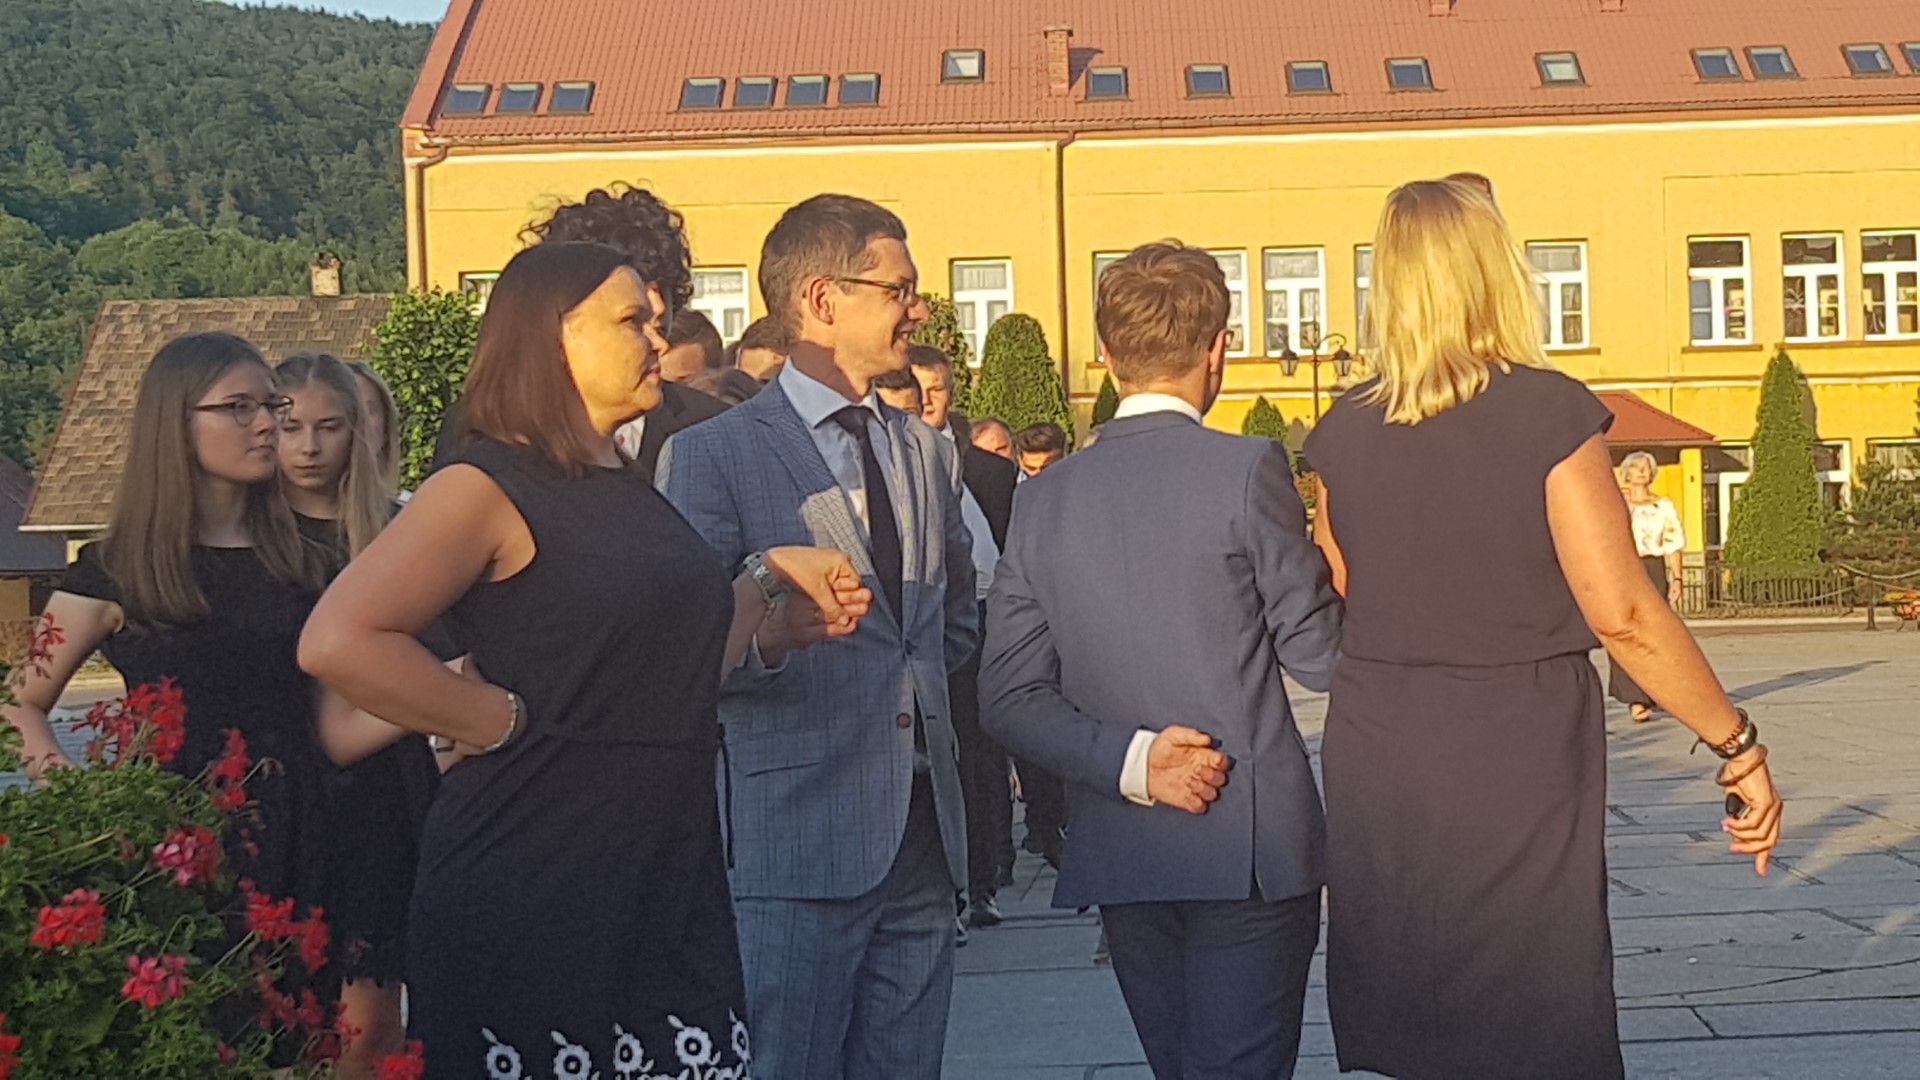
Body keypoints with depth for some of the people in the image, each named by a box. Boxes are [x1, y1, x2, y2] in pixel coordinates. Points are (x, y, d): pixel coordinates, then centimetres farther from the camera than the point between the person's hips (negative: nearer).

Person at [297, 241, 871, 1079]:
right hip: (533, 891, -7)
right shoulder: (487, 485, -9)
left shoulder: (631, 493, 15)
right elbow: (338, 640, -21)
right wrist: (503, 722, -15)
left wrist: (770, 576, 11)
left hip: (665, 877, 7)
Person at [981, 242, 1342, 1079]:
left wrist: (1127, 759, -7)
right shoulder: (1249, 469, -10)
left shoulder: (1046, 496, 3)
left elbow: (1009, 697, -1)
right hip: (1250, 850, -5)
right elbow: (1319, 658, -5)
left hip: (1119, 855, 5)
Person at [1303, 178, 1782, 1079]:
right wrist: (1738, 746, -8)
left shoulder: (1342, 431, 1)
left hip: (1376, 759, 4)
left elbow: (1340, 604, 7)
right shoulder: (1548, 411, -11)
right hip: (1518, 765, -4)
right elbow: (1621, 613, -15)